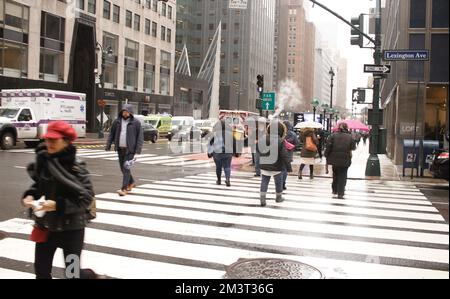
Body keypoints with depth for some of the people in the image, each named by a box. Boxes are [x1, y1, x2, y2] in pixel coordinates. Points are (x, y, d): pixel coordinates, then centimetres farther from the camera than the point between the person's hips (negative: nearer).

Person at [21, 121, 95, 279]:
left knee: (72, 272, 6)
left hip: (71, 227, -5)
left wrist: (58, 205, -29)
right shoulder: (42, 162, -3)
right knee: (41, 269, 15)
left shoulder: (76, 168, -19)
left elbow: (86, 197, -22)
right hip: (45, 226, 6)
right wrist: (29, 196, -8)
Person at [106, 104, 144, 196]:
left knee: (126, 168, -12)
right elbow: (112, 134, 12)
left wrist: (138, 150, -14)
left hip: (130, 149, -5)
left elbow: (140, 136, -7)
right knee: (123, 168, 14)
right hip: (120, 149, 5)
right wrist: (108, 145, 4)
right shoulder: (117, 121, 7)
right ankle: (131, 182, 35)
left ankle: (124, 189, -11)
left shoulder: (136, 122, -5)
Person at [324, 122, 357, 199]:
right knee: (342, 176, 5)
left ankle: (335, 190, 30)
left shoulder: (333, 135, -3)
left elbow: (328, 146, -7)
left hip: (335, 158, 1)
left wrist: (326, 155, 0)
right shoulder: (350, 137, -3)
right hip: (345, 160, -1)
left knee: (335, 175, 20)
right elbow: (353, 148, -1)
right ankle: (340, 193, -1)